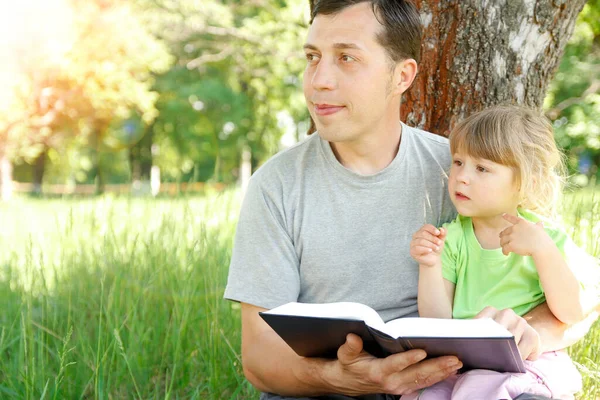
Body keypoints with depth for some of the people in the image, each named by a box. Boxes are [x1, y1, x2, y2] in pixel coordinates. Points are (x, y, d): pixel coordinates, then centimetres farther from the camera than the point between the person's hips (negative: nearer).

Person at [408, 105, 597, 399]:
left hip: (529, 359, -2)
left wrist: (542, 249, -25)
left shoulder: (546, 236, -3)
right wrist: (430, 266, -16)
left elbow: (573, 313, -15)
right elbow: (438, 323, -1)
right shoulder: (451, 239, 3)